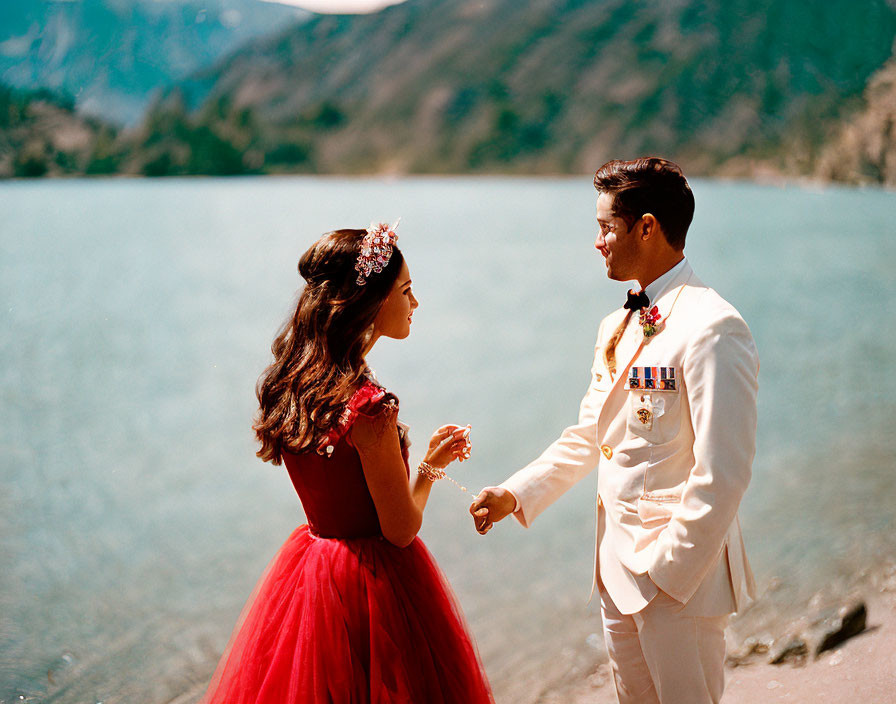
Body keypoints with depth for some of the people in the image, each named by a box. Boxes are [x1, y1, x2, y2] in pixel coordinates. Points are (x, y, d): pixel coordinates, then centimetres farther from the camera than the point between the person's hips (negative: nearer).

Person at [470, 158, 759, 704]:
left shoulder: (712, 330, -19)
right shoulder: (617, 328, 10)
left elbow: (723, 476, -22)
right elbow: (588, 436, 16)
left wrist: (668, 572, -18)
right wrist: (515, 494, 7)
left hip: (681, 571, -8)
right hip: (618, 566, 8)